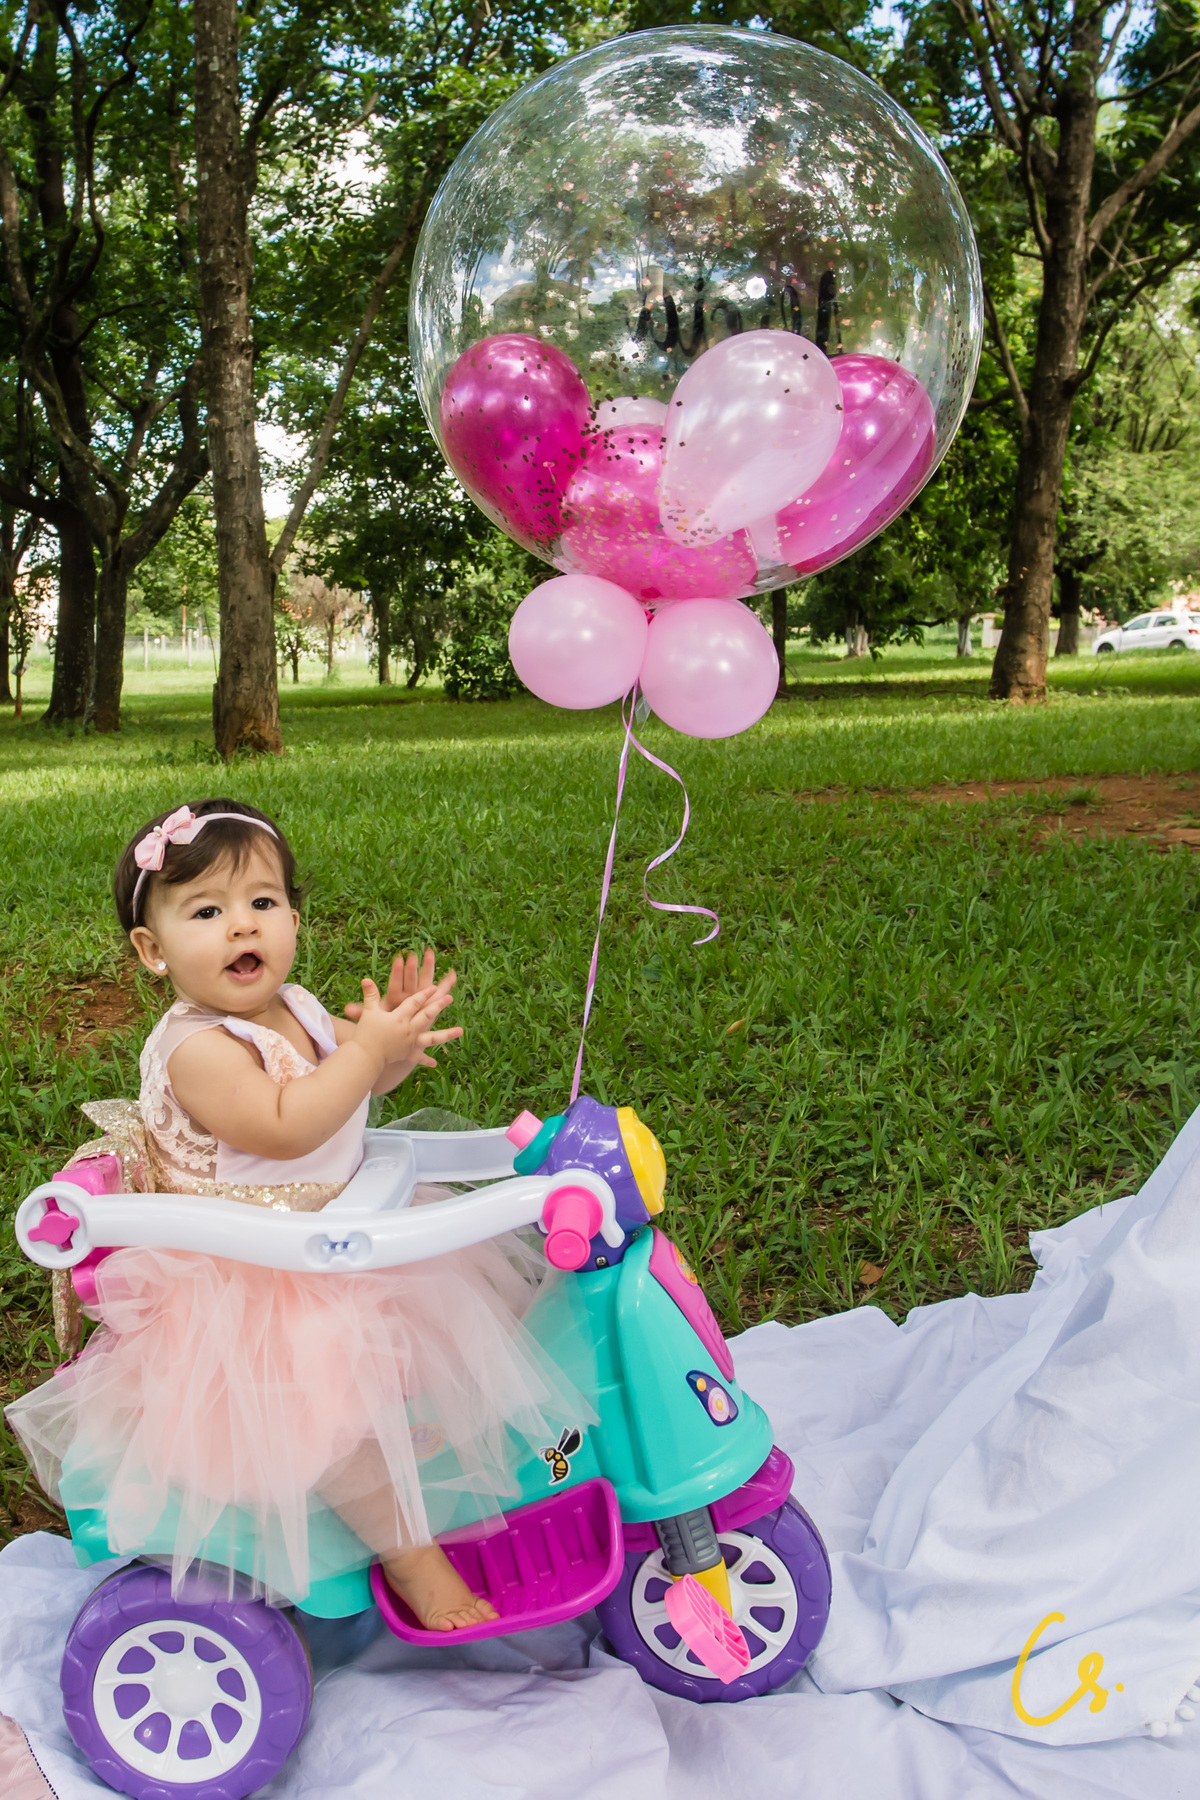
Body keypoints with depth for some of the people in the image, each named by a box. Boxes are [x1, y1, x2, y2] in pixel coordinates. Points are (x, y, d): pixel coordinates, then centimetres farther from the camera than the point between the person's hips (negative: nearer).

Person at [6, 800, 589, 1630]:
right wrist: (368, 1047, -32)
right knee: (335, 1401, -19)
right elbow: (284, 1126, -36)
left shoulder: (296, 1008, 1)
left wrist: (399, 1037, -8)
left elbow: (354, 1088, 12)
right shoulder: (195, 1048, -25)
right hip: (240, 1283, -9)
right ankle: (408, 1552, -3)